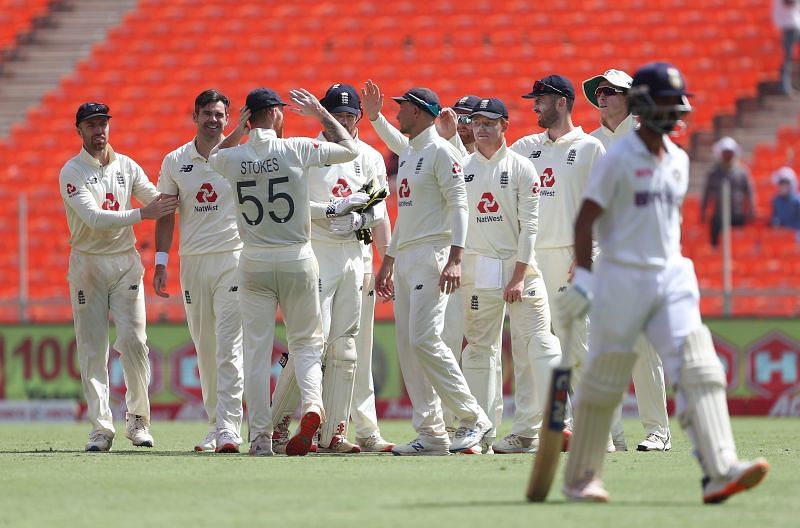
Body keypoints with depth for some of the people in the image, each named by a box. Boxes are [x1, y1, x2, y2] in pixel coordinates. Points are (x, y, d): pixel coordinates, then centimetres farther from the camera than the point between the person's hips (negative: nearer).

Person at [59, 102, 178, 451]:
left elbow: (157, 200, 10)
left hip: (125, 262, 3)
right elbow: (93, 217, -19)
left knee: (134, 341, -7)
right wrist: (143, 214, -26)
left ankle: (137, 419, 6)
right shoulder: (72, 173, -6)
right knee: (92, 347, -3)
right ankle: (101, 426, -1)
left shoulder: (127, 166, 10)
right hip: (87, 263, -3)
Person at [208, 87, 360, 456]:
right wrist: (320, 113, 12)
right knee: (306, 342, 10)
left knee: (256, 351, 5)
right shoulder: (296, 150, -9)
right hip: (297, 259, -1)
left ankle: (260, 436, 3)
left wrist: (238, 131, 14)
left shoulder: (232, 158, -3)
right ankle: (312, 405, -17)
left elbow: (213, 157, 24)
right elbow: (350, 149, 3)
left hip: (254, 263, 1)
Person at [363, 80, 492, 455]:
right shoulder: (408, 153, 20)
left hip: (431, 254, -10)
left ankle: (473, 419, -12)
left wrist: (455, 259, -24)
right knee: (407, 345, 4)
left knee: (425, 339, -18)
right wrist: (388, 262, 24)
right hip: (405, 257, 10)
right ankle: (430, 434, 4)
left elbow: (458, 205, -15)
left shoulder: (440, 151, -7)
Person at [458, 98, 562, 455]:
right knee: (479, 348, 4)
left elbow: (529, 224, -5)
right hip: (478, 268, 3)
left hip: (521, 265, -3)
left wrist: (519, 275, -10)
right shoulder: (461, 168, 9)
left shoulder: (521, 168, 0)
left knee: (537, 345, -10)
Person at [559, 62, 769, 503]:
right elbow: (585, 220, -9)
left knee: (698, 368, -11)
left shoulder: (678, 160, 13)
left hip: (670, 278, 6)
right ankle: (580, 477, 17)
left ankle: (720, 472, -21)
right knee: (604, 379, 2)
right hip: (621, 279, -6)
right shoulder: (618, 159, -8)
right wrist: (583, 279, -16)